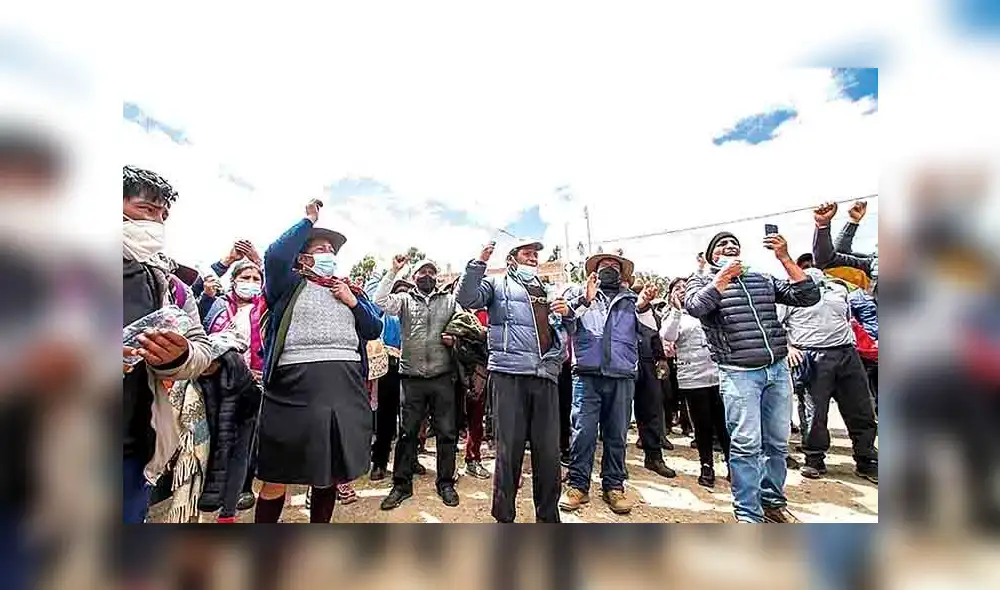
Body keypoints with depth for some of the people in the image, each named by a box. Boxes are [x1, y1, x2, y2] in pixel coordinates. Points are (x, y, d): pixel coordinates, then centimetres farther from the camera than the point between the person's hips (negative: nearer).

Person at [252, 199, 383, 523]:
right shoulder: (289, 285, 7)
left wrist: (353, 302, -1)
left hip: (345, 387, 4)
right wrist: (309, 221, -3)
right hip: (294, 386, -4)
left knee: (329, 473, 15)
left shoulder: (351, 291, 20)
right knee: (277, 478, 4)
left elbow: (374, 329, 14)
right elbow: (275, 256, -14)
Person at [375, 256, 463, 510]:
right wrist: (393, 271, -10)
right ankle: (401, 484, 20)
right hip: (412, 377, 0)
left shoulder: (450, 301, 11)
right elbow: (380, 301, -8)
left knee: (446, 431, 6)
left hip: (442, 377, 1)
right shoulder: (405, 299, 9)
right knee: (407, 431, 6)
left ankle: (446, 482, 21)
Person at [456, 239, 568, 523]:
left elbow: (564, 332, 28)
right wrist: (479, 263, -7)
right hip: (509, 374, -4)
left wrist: (566, 313, 7)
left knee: (549, 451, 6)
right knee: (509, 449, 0)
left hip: (546, 375, 4)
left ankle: (549, 515, 21)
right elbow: (467, 299, -2)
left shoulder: (548, 291, 27)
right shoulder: (497, 283, 14)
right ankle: (504, 516, 14)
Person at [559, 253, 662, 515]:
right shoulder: (580, 294, 13)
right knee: (583, 432, -3)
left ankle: (614, 486, 20)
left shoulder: (632, 299, 17)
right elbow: (563, 319, -2)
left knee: (617, 434, 8)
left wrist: (643, 307, -14)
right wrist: (584, 300, -17)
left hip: (622, 376, 2)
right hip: (587, 374, -2)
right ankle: (578, 485, 8)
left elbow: (650, 330, 5)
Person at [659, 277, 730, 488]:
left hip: (717, 373, 2)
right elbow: (667, 337, -14)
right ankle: (707, 466, 19)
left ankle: (732, 463, 18)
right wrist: (677, 309, -18)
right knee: (703, 425, 5)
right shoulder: (671, 316, 6)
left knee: (723, 422, 4)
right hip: (692, 377, -2)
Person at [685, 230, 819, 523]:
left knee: (778, 442, 12)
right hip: (739, 374, -4)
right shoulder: (702, 280, 5)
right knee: (747, 445, -6)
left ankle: (772, 502, 29)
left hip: (778, 369, 5)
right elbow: (694, 306, -16)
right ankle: (749, 515, 5)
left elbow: (809, 296, 7)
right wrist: (723, 277, -13)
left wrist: (785, 259, 0)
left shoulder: (763, 279, 16)